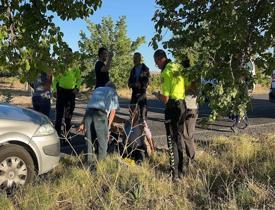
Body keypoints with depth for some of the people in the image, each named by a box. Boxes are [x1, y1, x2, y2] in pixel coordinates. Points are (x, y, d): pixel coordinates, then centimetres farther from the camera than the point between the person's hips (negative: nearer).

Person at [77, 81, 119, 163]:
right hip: (101, 114, -4)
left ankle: (89, 162, 20)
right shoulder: (113, 93, 25)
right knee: (103, 140, 8)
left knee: (89, 139, 14)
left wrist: (83, 123, 26)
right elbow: (112, 112, 17)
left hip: (89, 112, 4)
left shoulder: (97, 89, 34)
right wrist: (107, 127, 19)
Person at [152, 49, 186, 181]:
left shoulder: (165, 72, -15)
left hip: (172, 107, -8)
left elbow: (165, 99, -17)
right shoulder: (178, 67, 7)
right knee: (179, 137, 19)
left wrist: (156, 94, 3)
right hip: (183, 105, 8)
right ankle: (181, 169, 29)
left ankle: (175, 174, 4)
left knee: (172, 140, 0)